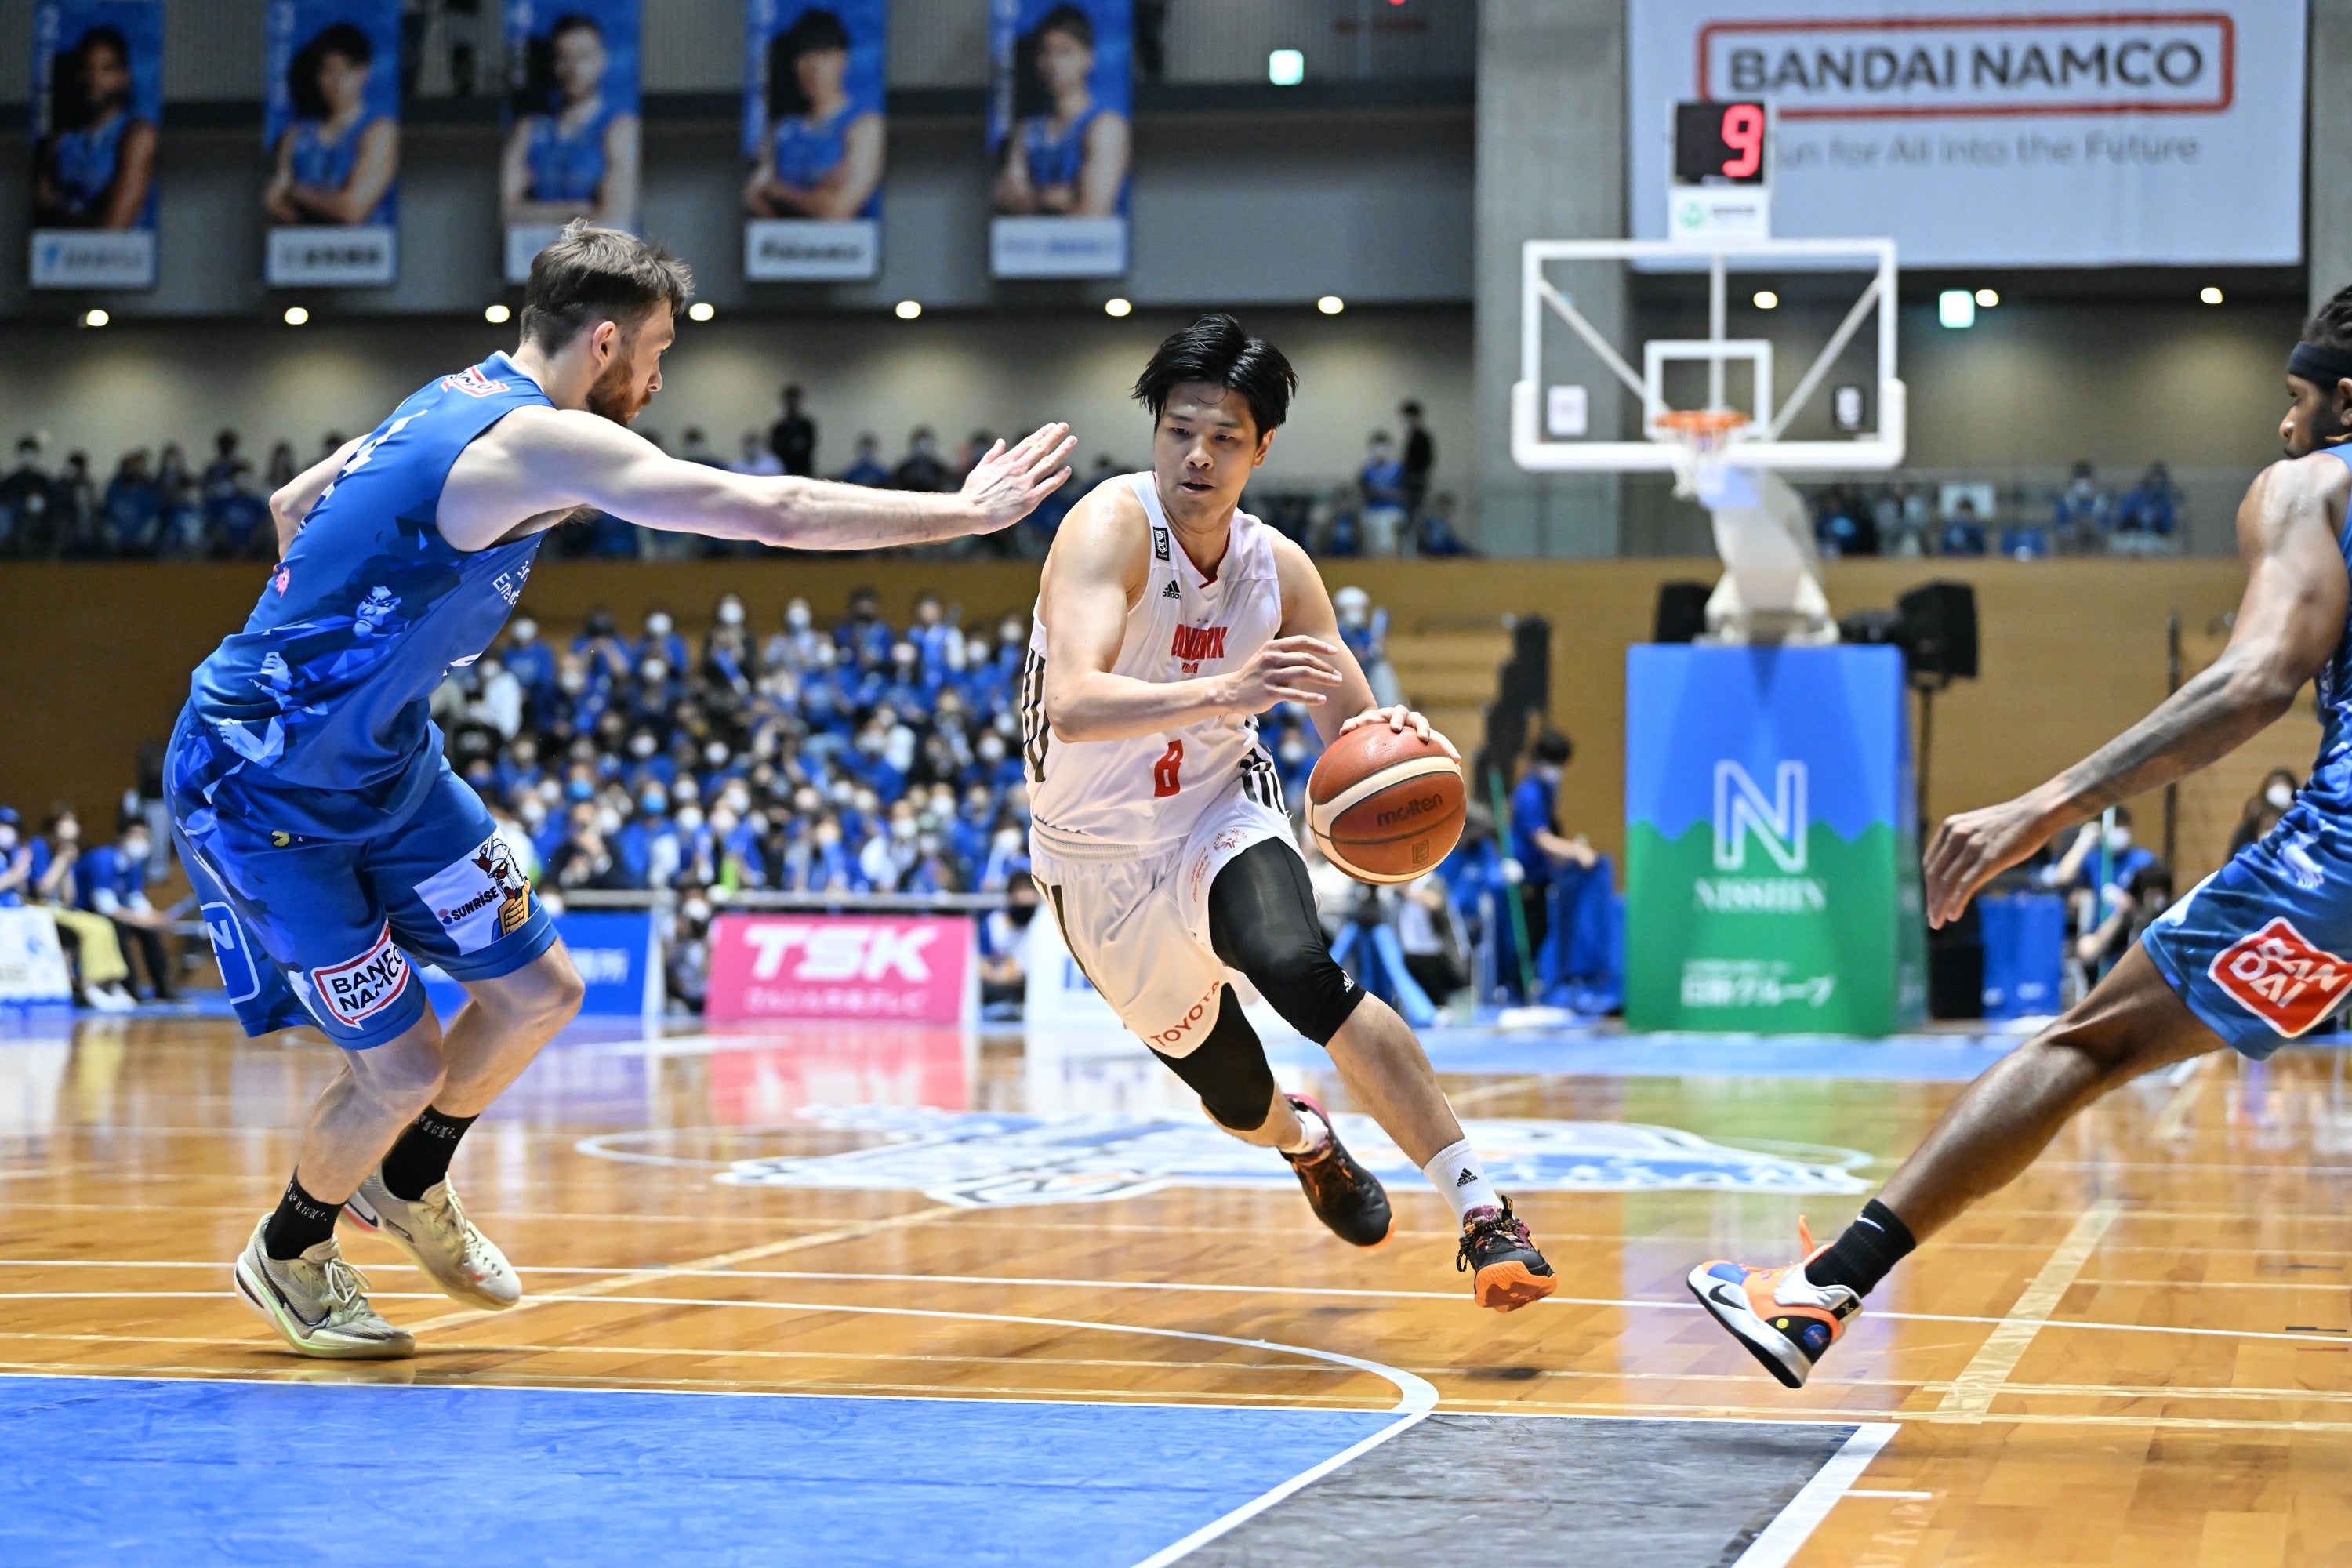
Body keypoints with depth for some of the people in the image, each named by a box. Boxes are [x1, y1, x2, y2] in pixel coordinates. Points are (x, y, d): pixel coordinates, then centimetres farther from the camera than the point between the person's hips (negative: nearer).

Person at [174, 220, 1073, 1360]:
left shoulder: (457, 403, 4)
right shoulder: (540, 440, -25)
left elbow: (295, 506, 18)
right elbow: (771, 511, -28)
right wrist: (967, 512, -21)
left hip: (382, 762, 9)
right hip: (257, 790, -9)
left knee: (537, 991, 10)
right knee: (404, 1066, -4)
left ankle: (407, 1182, 35)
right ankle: (287, 1254, 23)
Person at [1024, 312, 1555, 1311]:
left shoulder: (1277, 569, -9)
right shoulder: (1113, 527, -24)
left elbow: (1352, 726, 0)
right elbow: (1074, 705, -40)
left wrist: (1393, 743, -26)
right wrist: (1222, 693, -55)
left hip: (1218, 814, 1)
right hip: (1099, 861, -1)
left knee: (1302, 974, -31)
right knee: (1232, 1093, 11)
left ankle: (1484, 1213, -25)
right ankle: (1306, 1141, 51)